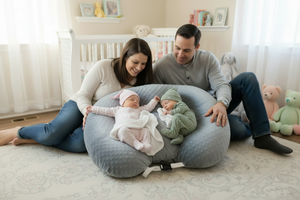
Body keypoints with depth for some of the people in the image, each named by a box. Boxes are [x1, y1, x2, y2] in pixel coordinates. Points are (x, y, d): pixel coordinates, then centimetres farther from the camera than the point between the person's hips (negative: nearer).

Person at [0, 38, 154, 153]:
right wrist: (88, 111, -32)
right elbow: (83, 95, -12)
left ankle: (35, 138, -8)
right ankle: (18, 131, 3)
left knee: (79, 144, -30)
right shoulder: (103, 67, -16)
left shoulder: (139, 80, -2)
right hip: (80, 107, -3)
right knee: (53, 131, -30)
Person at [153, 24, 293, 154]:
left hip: (214, 106, 4)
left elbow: (221, 85, -17)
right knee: (237, 129, -30)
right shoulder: (161, 67, -15)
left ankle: (262, 136, -11)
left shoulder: (208, 59, -8)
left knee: (248, 78, -16)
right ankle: (253, 128, 12)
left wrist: (221, 103, -40)